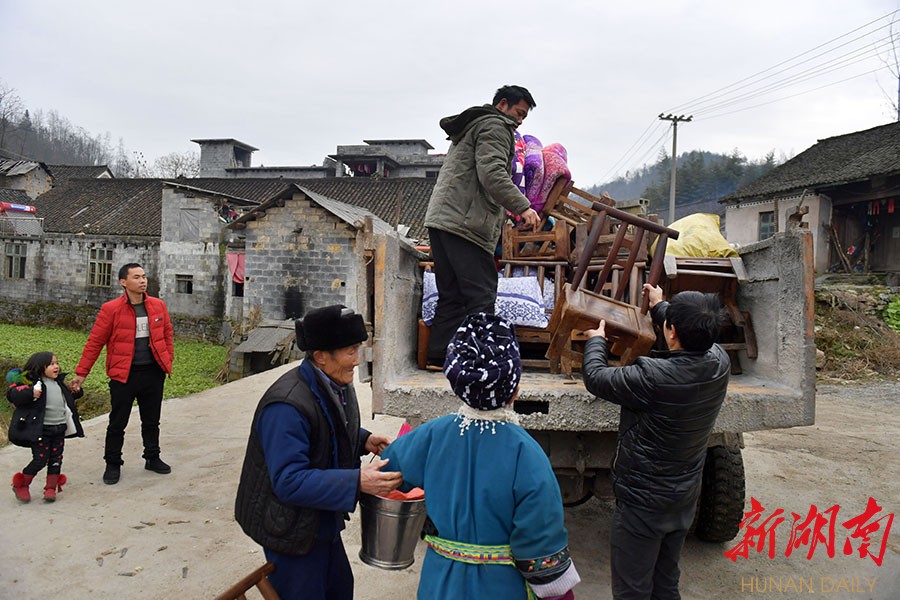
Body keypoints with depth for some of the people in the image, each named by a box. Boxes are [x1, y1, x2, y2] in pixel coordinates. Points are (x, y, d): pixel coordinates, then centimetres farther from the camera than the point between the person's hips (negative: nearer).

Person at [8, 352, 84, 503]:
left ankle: (51, 488, 21)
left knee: (56, 459, 9)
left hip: (60, 428, 6)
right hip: (41, 430, -6)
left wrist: (75, 392, 9)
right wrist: (31, 393, -33)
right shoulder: (32, 382, -9)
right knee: (40, 460, -2)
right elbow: (11, 394, -19)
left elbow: (69, 398, 30)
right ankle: (21, 485, 21)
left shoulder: (59, 382, 13)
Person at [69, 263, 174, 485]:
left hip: (153, 373, 3)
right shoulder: (111, 309, -8)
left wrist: (168, 360, 4)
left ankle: (152, 458, 32)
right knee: (117, 423, 8)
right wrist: (81, 373, -5)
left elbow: (167, 334, 12)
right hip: (123, 375, -3)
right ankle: (113, 464, 24)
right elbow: (95, 342, -6)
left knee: (151, 421, 16)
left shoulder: (158, 306, 3)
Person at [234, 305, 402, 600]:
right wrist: (357, 481, -38)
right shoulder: (287, 405, -31)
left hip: (324, 522, 9)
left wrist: (363, 440, -5)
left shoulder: (337, 385, -2)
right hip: (292, 531, -8)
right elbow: (289, 482, -32)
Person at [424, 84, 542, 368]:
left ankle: (439, 356, 9)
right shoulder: (494, 126, 0)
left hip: (440, 217, 10)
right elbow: (492, 174, -16)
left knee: (452, 295, 9)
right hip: (465, 222, -10)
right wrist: (522, 206, -18)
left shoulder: (469, 127, 32)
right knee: (481, 295, -9)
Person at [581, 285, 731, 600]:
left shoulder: (654, 378, -33)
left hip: (642, 503, -7)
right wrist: (659, 307, 27)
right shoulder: (719, 363, -13)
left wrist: (596, 340, 3)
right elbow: (696, 338, 11)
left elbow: (595, 378, -17)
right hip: (685, 499, 7)